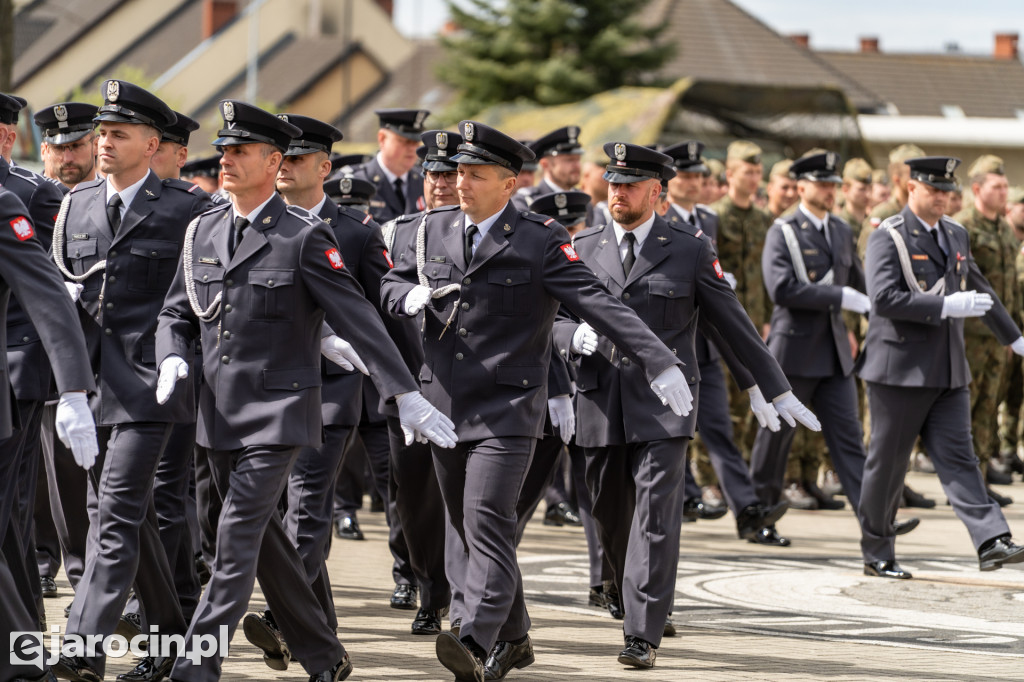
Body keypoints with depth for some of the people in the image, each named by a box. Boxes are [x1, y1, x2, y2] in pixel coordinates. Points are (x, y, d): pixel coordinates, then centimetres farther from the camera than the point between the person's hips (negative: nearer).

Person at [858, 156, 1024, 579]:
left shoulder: (956, 235, 15)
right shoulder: (888, 238, -8)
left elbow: (980, 291, 27)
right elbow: (884, 298, -21)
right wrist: (945, 306, -25)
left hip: (949, 370, 6)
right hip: (900, 369, -6)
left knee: (957, 457, -4)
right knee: (887, 463, 3)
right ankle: (877, 556, 13)